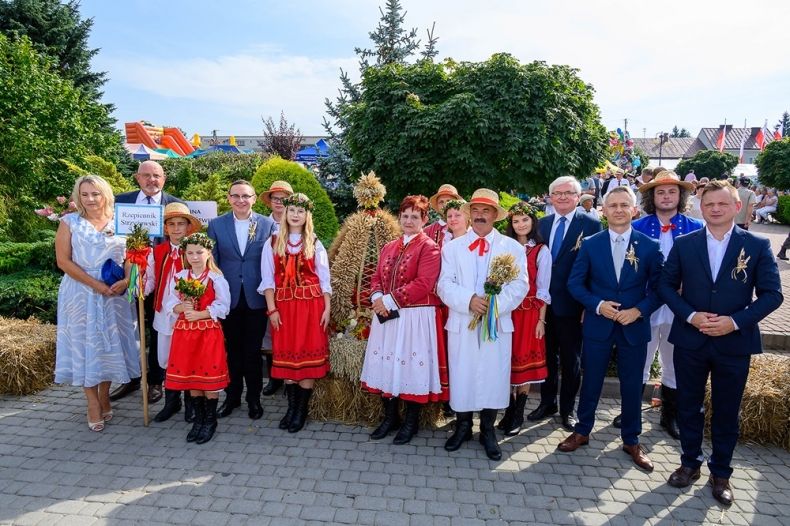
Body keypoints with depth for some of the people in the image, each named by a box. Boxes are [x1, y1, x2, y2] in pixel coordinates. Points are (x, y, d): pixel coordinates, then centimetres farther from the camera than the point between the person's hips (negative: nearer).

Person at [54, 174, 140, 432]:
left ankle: (105, 396, 25)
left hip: (115, 292, 2)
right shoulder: (69, 222, -1)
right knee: (85, 343, 3)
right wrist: (96, 284, -16)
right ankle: (93, 404, 13)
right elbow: (63, 260, -7)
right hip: (81, 292, -2)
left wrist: (125, 281, -15)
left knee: (110, 343, 9)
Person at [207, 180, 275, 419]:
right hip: (228, 297, 1)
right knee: (232, 349, 13)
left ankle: (254, 397, 24)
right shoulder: (216, 224, 2)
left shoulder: (268, 225, -2)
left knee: (253, 350, 9)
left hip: (256, 297, -1)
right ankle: (232, 395, 29)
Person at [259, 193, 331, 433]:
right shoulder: (272, 243, 6)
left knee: (308, 355, -1)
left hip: (311, 305, 0)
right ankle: (291, 406, 18)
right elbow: (267, 279, 3)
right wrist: (272, 309, -6)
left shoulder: (315, 244, 6)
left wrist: (327, 309, -3)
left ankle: (302, 409, 10)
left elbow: (324, 280, 5)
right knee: (287, 354, 5)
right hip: (284, 305, 1)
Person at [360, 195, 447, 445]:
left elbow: (423, 284, -18)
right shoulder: (389, 247, 15)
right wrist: (377, 298, -9)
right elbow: (377, 278, 13)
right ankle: (390, 417, 27)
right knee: (387, 364, 11)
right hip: (387, 316, 6)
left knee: (412, 365, 2)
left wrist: (390, 300, -18)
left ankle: (411, 422, 19)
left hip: (416, 318, -6)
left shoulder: (429, 248, -7)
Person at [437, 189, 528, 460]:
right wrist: (469, 301, -19)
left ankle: (488, 430, 24)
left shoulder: (513, 247, 5)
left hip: (497, 324, 0)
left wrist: (494, 304, -19)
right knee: (461, 377, 7)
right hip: (461, 323, 1)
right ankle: (463, 427, 27)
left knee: (493, 378, 6)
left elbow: (519, 286, -4)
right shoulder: (452, 247, 8)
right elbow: (445, 285, -2)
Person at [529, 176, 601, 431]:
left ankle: (567, 408, 27)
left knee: (571, 360, 11)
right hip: (544, 302, 4)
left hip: (571, 304, -4)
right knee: (546, 356, 16)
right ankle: (547, 402, 32)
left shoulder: (591, 225, -6)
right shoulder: (542, 224, 7)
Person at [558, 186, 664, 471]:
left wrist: (639, 310, -14)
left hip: (634, 326, 0)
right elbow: (575, 283, 0)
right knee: (591, 381, 12)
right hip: (597, 325, 0)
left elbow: (658, 287, 0)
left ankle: (631, 440, 29)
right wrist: (598, 305, -14)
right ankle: (582, 431, 30)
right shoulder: (590, 244, -2)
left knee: (632, 385, 11)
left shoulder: (649, 246, -2)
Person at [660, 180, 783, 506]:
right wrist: (691, 315, -12)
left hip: (734, 343, -1)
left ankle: (721, 472, 30)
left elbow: (772, 294, -4)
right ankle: (690, 463, 32)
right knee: (688, 406, 13)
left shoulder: (757, 246, -3)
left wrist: (735, 321, -16)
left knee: (726, 412, 12)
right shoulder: (684, 244, 0)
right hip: (690, 340, 1)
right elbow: (666, 285, 2)